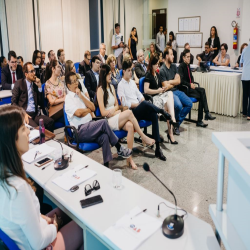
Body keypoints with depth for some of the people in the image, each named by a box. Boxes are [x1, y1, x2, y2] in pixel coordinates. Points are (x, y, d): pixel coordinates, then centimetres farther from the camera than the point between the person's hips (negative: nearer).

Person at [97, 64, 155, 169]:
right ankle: (144, 137, -13)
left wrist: (113, 110, -3)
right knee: (129, 112, -29)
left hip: (116, 117, 6)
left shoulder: (111, 87, 16)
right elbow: (103, 112, -10)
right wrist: (116, 112, -4)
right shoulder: (100, 90, -7)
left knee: (130, 126, -27)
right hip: (108, 121, -6)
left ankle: (129, 158, -24)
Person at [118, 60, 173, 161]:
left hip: (140, 110, 6)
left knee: (154, 115, -24)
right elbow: (125, 103, -9)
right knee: (145, 104, -39)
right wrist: (140, 104, -13)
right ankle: (162, 112, -17)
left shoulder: (132, 82, 22)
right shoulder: (120, 85, 0)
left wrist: (143, 102, -2)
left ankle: (157, 148, -24)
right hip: (131, 112, -6)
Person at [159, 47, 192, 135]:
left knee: (189, 104, -9)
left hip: (176, 91, 8)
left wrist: (170, 82, -9)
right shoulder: (162, 70, -10)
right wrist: (174, 83, 3)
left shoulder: (174, 66, 12)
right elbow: (166, 86, -12)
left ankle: (177, 123, 2)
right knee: (179, 106, -30)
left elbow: (178, 81, 7)